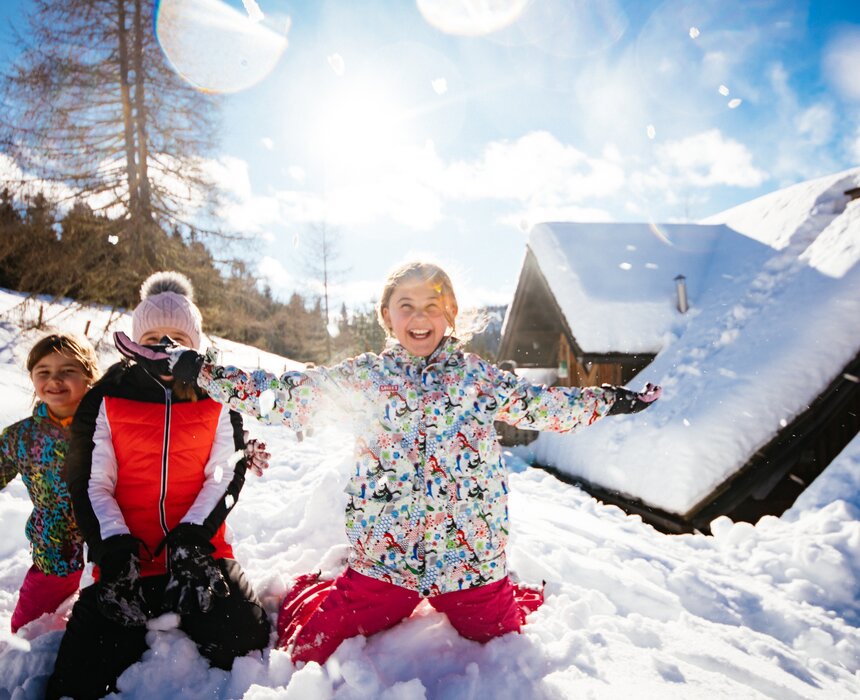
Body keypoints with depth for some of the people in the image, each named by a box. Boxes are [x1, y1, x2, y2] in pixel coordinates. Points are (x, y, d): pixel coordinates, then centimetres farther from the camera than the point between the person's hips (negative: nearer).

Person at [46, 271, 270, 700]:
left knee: (241, 636, -23)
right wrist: (113, 545, -14)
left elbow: (226, 475, -1)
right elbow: (90, 483, 1)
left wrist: (193, 534, -16)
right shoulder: (108, 399, 5)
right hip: (127, 556, 1)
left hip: (199, 549, 0)